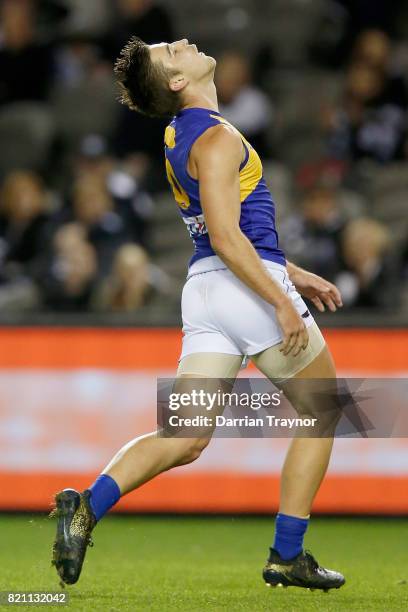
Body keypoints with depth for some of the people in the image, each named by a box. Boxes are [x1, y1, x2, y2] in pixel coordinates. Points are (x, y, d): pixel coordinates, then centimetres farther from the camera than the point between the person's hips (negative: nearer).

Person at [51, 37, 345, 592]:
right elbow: (226, 237, -19)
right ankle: (287, 556, 9)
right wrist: (282, 301, -19)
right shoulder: (217, 137, -12)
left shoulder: (182, 135, 18)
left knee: (185, 439, 0)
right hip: (250, 283, -8)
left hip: (204, 291, 8)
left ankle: (88, 507, -21)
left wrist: (295, 275, 29)